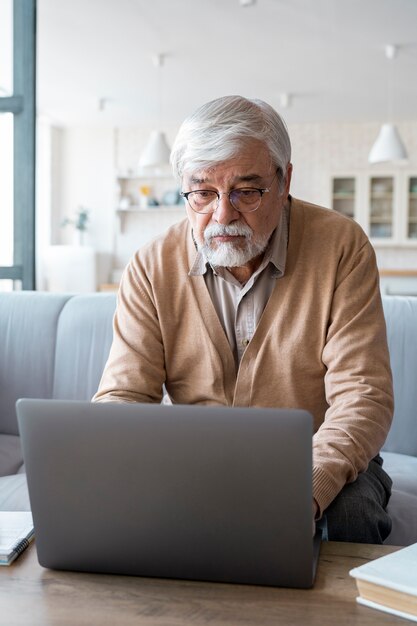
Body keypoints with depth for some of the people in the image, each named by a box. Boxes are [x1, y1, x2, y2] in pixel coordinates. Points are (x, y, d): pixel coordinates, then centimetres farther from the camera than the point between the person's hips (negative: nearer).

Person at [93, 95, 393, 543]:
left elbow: (362, 396, -16)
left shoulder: (340, 246, -11)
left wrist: (306, 489, -35)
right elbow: (122, 395, -7)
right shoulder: (152, 269, -5)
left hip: (319, 466, -1)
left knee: (349, 513, -34)